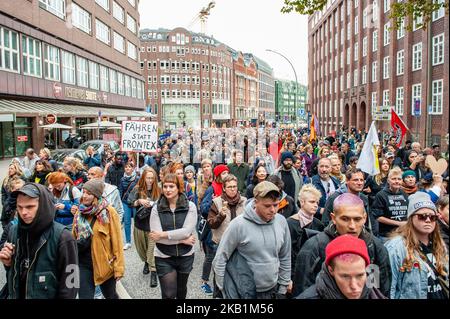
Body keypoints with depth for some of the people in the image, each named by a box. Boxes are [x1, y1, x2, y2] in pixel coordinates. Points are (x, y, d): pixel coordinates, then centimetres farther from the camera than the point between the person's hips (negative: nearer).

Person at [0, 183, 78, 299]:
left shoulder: (62, 237, -22)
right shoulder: (14, 232, -5)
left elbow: (69, 283, -17)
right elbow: (13, 272, 9)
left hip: (49, 296, -5)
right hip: (16, 295, 5)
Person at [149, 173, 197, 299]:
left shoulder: (190, 206, -8)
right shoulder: (156, 208, -7)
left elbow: (187, 231, -19)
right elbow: (156, 235, -15)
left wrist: (163, 234, -20)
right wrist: (182, 240, -17)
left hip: (185, 256, 1)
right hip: (163, 258, -1)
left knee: (181, 289, 21)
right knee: (168, 294, 3)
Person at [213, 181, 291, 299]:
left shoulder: (281, 221, -6)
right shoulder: (238, 224, -20)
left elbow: (285, 258, 5)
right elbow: (220, 259, -12)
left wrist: (283, 287, 7)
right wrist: (223, 290, -9)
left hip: (273, 289, 4)